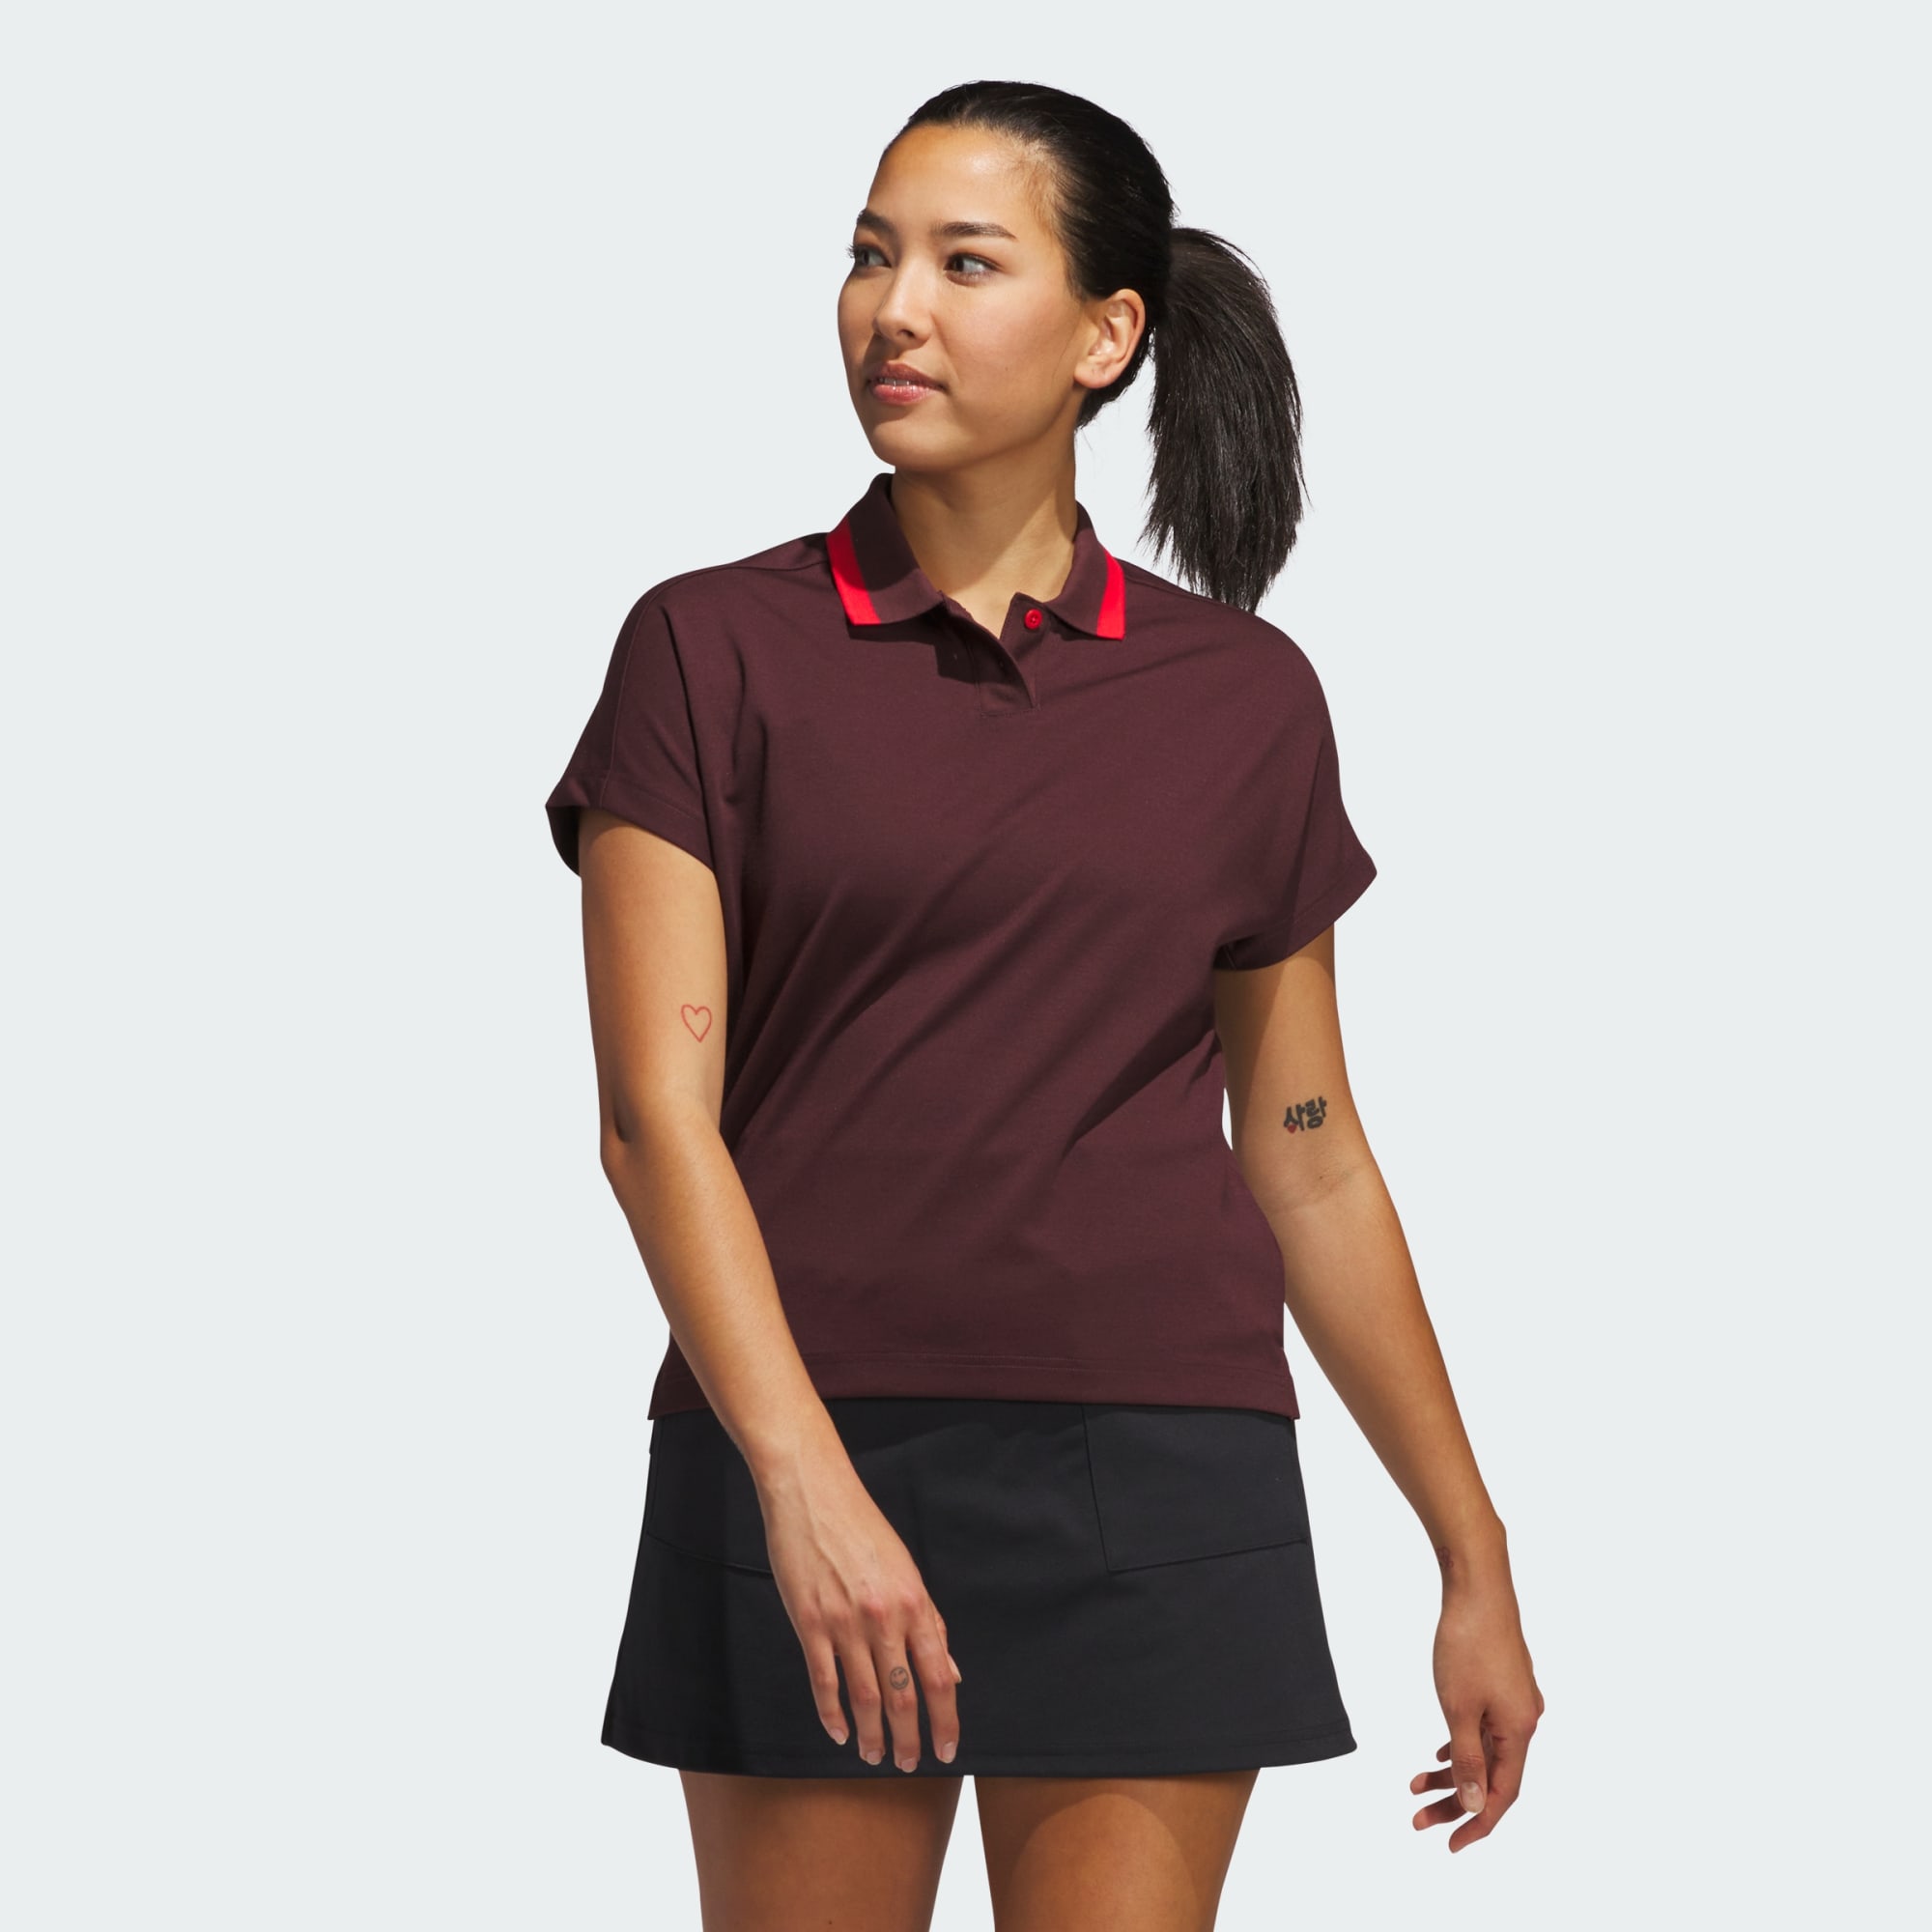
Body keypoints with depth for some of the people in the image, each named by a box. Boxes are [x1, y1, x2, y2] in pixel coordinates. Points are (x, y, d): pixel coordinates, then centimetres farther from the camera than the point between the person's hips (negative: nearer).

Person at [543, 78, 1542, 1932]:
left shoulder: (1242, 697, 7)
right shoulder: (712, 650, 1)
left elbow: (1308, 1160, 13)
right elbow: (654, 1109, -8)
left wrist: (1475, 1561, 14)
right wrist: (804, 1482, -21)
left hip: (1156, 1486, 1)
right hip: (803, 1460, -1)